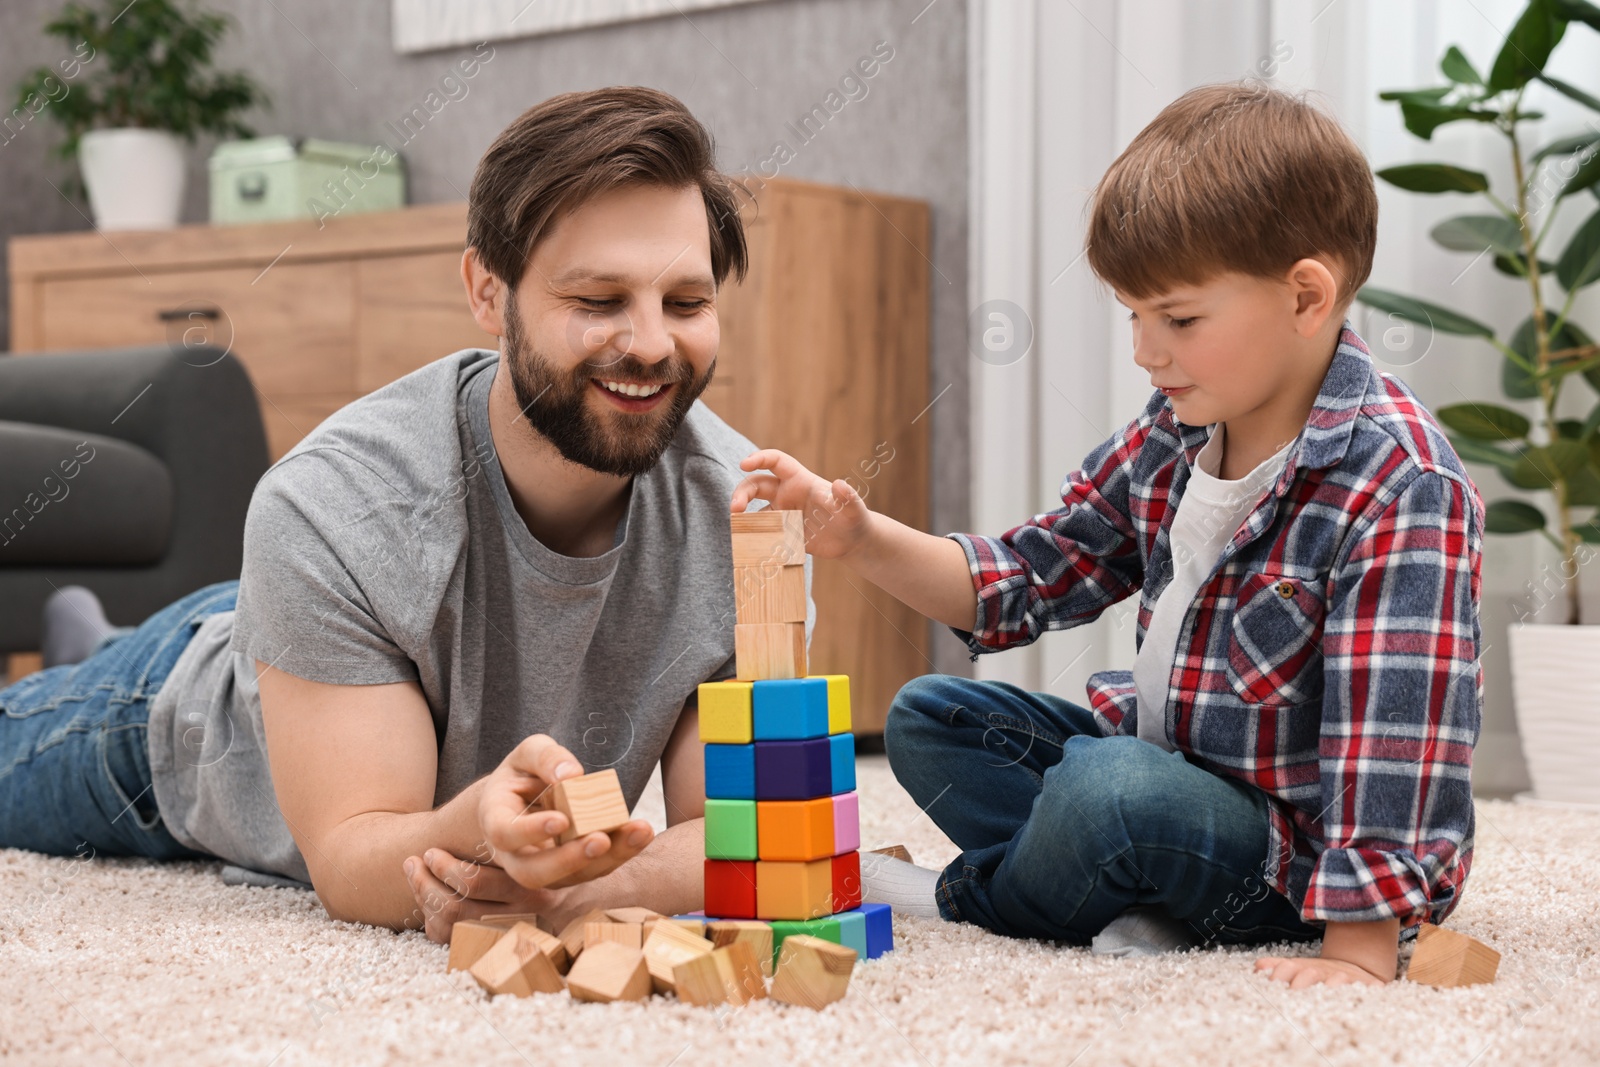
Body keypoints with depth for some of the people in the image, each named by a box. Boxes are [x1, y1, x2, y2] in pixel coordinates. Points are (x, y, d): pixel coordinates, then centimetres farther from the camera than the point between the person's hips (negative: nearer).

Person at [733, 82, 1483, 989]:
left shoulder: (1399, 488, -25)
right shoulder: (1170, 440, 0)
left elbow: (1393, 726, -29)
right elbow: (1024, 580, 8)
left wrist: (1358, 950, -33)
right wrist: (861, 539, -7)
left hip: (1302, 848, -9)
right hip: (1161, 756, 9)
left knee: (1109, 790, -36)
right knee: (929, 717, 7)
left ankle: (970, 898, -2)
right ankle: (1129, 910, -14)